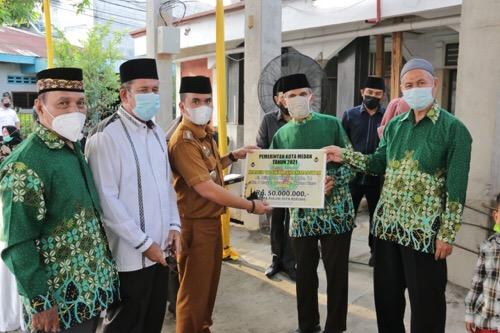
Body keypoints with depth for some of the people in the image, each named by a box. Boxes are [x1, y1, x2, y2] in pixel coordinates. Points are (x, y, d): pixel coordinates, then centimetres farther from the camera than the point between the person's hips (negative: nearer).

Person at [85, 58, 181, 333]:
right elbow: (106, 200, -19)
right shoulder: (106, 136, -16)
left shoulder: (157, 132, 10)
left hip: (161, 248, 7)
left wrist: (174, 226, 4)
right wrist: (144, 243, -16)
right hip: (130, 254, -7)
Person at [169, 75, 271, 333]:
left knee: (209, 282, 23)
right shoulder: (183, 140, -22)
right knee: (194, 289, 6)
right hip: (195, 224, -10)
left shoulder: (205, 133, 9)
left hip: (211, 218, 10)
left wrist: (233, 157, 8)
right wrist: (251, 206, -21)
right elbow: (205, 188, -28)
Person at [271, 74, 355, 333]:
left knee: (337, 271, 7)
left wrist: (334, 180, -18)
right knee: (305, 271, 14)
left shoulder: (331, 124, 0)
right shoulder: (281, 134, 7)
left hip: (335, 209, -2)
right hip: (301, 212, 3)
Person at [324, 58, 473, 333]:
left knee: (425, 300, 9)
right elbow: (379, 164, 11)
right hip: (387, 223, 5)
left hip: (424, 229, -5)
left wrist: (447, 234, -12)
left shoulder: (453, 128, -8)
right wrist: (344, 155, -2)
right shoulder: (395, 125, 8)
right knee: (386, 293, 18)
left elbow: (457, 187, -11)